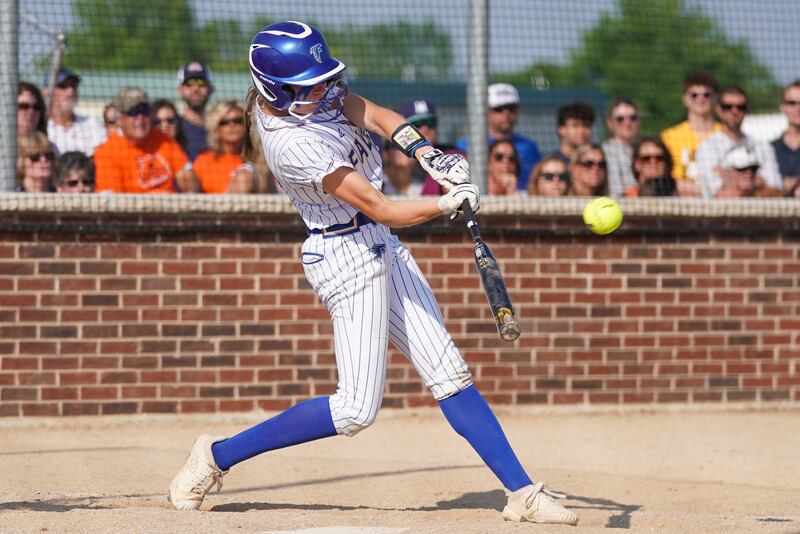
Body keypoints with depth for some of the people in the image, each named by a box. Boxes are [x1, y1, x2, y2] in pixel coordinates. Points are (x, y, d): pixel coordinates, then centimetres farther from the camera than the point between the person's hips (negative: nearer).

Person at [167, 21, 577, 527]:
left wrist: (424, 151, -15)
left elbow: (373, 114, 0)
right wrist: (449, 203, -29)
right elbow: (382, 210, -26)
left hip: (381, 248, 9)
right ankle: (218, 455, 5)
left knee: (449, 374, 6)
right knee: (356, 410, -7)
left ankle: (522, 491, 8)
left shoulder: (305, 94, -3)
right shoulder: (295, 145, -28)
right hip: (349, 258, -9)